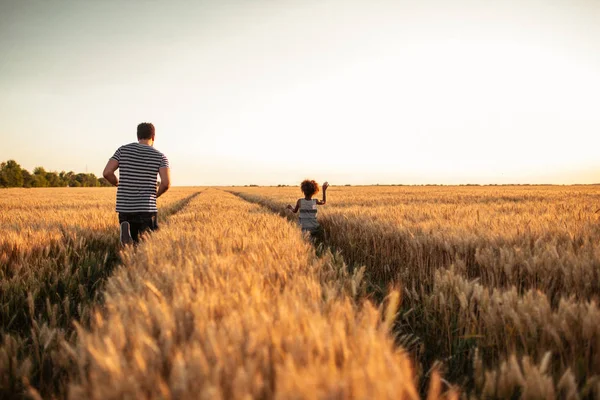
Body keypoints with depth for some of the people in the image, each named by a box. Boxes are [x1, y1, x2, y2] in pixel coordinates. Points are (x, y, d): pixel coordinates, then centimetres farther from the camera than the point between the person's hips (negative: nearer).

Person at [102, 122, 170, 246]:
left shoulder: (123, 150, 7)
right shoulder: (160, 156, 2)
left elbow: (107, 173, -3)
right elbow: (166, 183, -12)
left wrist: (119, 185, 18)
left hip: (125, 207, 3)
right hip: (147, 208, -2)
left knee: (132, 244, 17)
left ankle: (126, 229, -18)